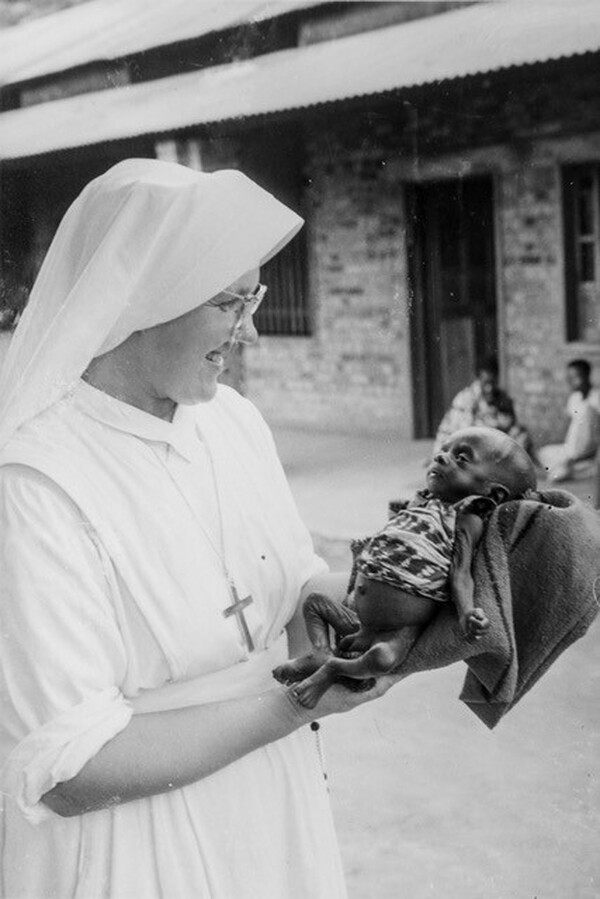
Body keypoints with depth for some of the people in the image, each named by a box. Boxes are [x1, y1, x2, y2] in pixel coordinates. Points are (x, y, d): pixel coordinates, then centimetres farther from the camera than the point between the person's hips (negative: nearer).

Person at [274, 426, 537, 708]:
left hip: (398, 630, -8)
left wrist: (467, 613, -30)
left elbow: (460, 574, -16)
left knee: (382, 658, -34)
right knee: (314, 601, 19)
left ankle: (335, 669, -8)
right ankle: (321, 652, 0)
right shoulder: (420, 503, 15)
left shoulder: (467, 521, -7)